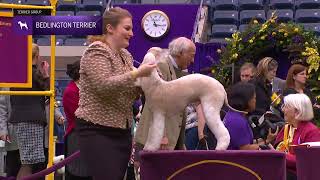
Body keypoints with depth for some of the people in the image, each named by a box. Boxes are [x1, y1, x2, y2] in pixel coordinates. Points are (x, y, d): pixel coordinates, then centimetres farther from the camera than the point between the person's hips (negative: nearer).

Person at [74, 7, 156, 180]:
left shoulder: (125, 55, 15)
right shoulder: (96, 52, -10)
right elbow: (104, 86, -24)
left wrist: (144, 79, 2)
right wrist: (137, 73, -22)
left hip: (122, 130, 8)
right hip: (97, 131, -8)